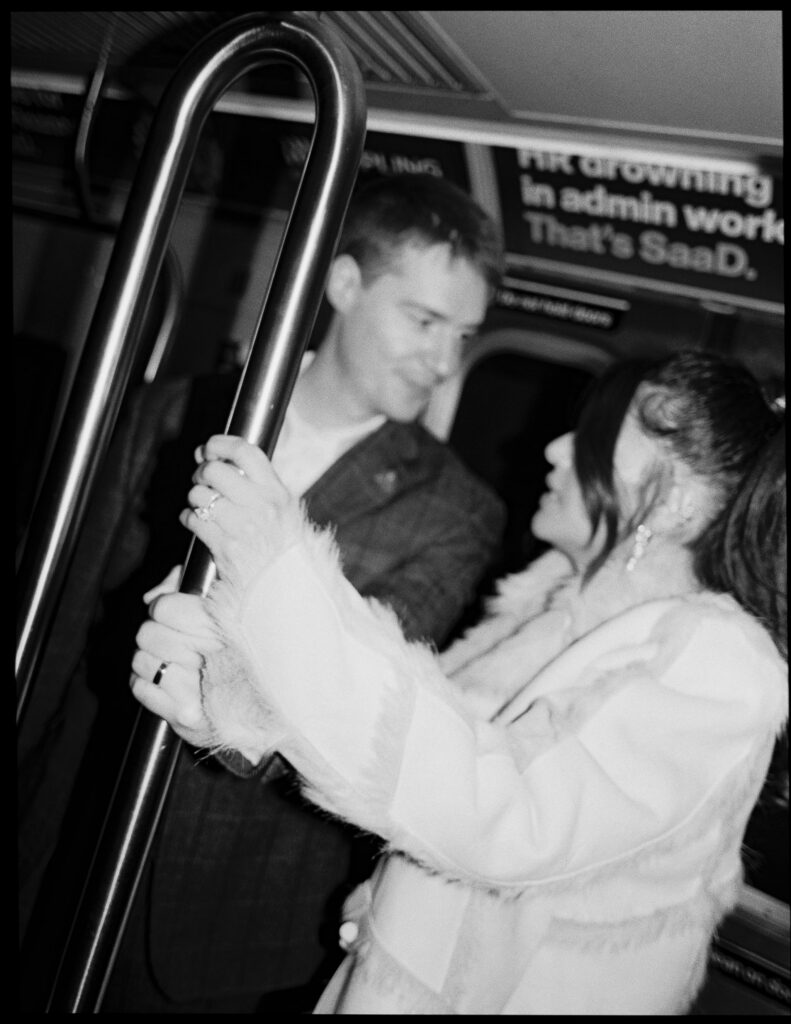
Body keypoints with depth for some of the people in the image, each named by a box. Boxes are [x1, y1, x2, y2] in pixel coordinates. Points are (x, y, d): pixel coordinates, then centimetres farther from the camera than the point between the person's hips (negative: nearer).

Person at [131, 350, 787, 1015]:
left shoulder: (720, 665, -23)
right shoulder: (553, 597, 1)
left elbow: (501, 824, -34)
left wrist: (282, 579, -36)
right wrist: (226, 697, -19)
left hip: (524, 993, -6)